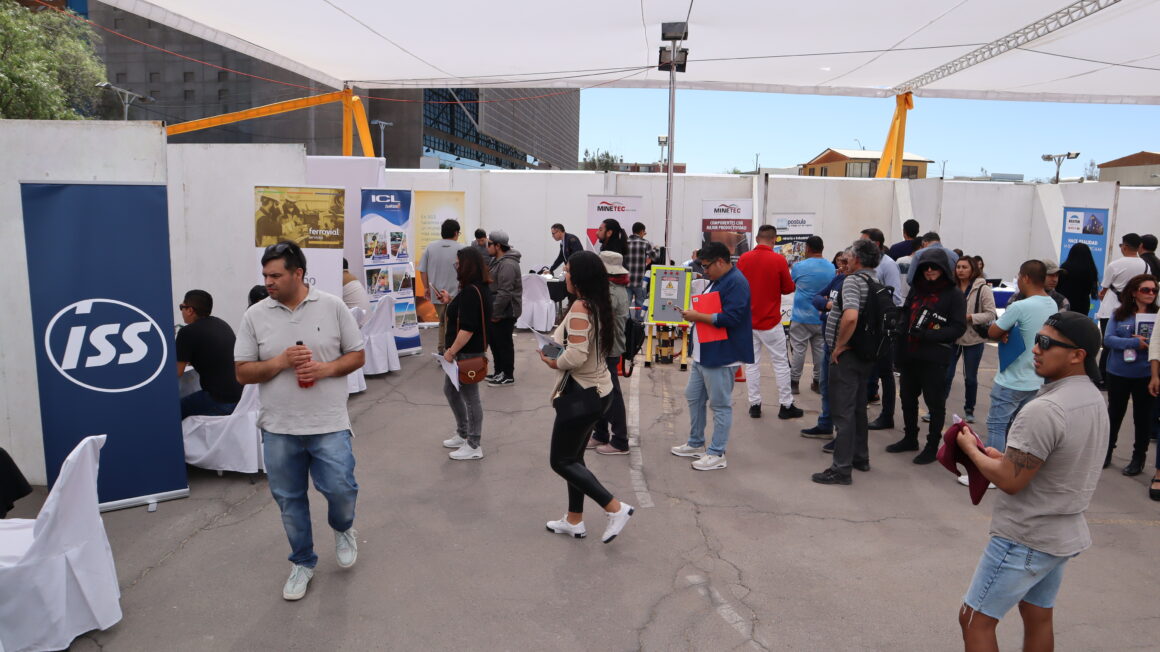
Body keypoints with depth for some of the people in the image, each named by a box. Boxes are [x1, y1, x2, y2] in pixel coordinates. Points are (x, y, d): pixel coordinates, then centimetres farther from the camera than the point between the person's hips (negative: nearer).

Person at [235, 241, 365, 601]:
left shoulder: (332, 307, -4)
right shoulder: (255, 315, -1)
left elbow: (357, 356, 2)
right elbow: (243, 372, 1)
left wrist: (325, 369, -17)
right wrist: (281, 362, -16)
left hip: (329, 424, -2)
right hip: (278, 428, 2)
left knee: (340, 488, -5)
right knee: (289, 501, 12)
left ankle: (343, 529, 31)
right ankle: (302, 562, 34)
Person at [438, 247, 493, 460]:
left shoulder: (470, 291, -22)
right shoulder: (479, 288, 9)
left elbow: (467, 328, -26)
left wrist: (451, 351, -20)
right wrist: (450, 302, 11)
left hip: (467, 353, -11)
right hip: (465, 351, 11)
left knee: (470, 397, 0)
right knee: (450, 390, 22)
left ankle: (473, 446, 12)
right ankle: (463, 434, 34)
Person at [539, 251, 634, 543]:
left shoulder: (580, 307, -21)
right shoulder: (598, 305, 7)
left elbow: (576, 356, -28)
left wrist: (553, 363, -9)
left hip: (582, 393, -9)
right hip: (597, 390, 9)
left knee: (560, 461, 3)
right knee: (573, 458, 19)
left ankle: (616, 508, 1)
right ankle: (574, 521, 29)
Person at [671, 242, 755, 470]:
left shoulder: (736, 283, -17)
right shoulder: (717, 280, 15)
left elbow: (730, 318, -26)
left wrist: (698, 316, -19)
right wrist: (694, 314, 9)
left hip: (721, 356, -11)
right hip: (703, 353, 11)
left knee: (720, 405, 0)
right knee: (693, 397, 19)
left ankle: (717, 454, 9)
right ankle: (696, 444, 32)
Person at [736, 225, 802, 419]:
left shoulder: (743, 258, -1)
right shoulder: (779, 260, -12)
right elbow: (788, 288, -4)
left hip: (747, 320, 3)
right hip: (770, 321, -3)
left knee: (752, 363, 9)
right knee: (780, 363, 7)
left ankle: (754, 405, 12)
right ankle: (786, 405, 13)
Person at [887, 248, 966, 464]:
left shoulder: (954, 295, -7)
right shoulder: (916, 289, 10)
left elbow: (958, 328, -12)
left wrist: (928, 335, -21)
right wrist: (901, 328, 4)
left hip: (935, 358, -6)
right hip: (909, 355, 6)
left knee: (935, 402, 4)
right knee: (907, 398, 17)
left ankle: (932, 446, 17)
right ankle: (910, 438, 34)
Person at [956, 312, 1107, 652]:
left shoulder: (1043, 410, -27)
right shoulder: (1094, 399, 4)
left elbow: (1010, 481, -23)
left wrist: (971, 449, -8)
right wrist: (1006, 457, 7)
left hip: (1024, 539, -9)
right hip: (1065, 534, 9)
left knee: (975, 620, 2)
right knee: (1038, 617, 20)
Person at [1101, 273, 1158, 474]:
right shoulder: (1119, 314, -2)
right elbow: (1108, 339, -11)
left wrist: (1146, 343, -23)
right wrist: (1134, 343, -22)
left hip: (1146, 375, -1)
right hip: (1118, 373, 1)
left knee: (1143, 417, 9)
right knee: (1114, 413, 16)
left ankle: (1139, 458, 25)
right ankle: (1106, 451, 32)